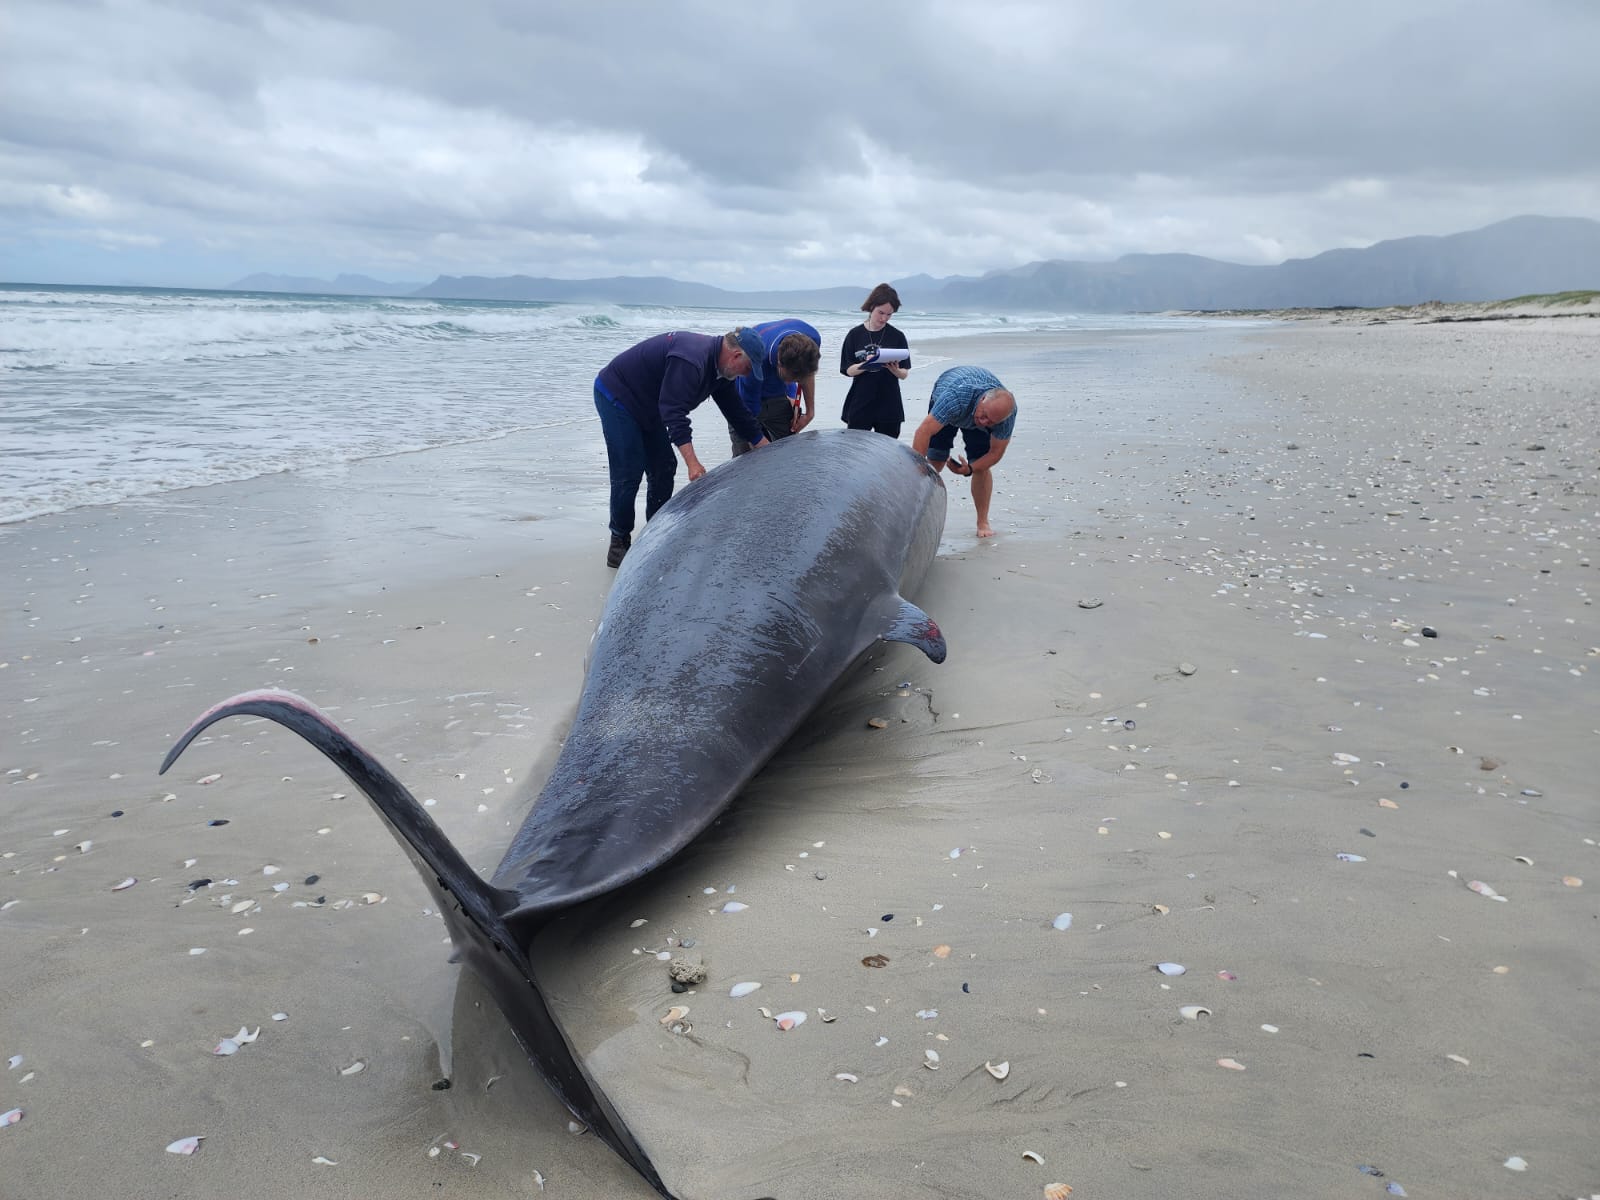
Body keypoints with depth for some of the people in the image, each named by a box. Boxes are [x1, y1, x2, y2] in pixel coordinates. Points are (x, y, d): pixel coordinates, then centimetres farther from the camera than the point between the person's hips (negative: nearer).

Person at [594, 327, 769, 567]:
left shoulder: (718, 366, 0)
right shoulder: (691, 360, -32)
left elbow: (736, 410, 9)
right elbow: (674, 412, -37)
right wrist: (692, 463, -41)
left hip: (646, 408, 10)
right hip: (615, 396, -10)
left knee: (663, 468, 8)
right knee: (628, 473, -11)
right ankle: (619, 542, 0)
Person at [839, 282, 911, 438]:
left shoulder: (897, 337, 1)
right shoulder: (855, 335, 1)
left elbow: (904, 374, 3)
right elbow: (848, 370, -1)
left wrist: (895, 370, -20)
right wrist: (866, 364, -20)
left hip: (888, 405, 0)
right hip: (860, 404, 0)